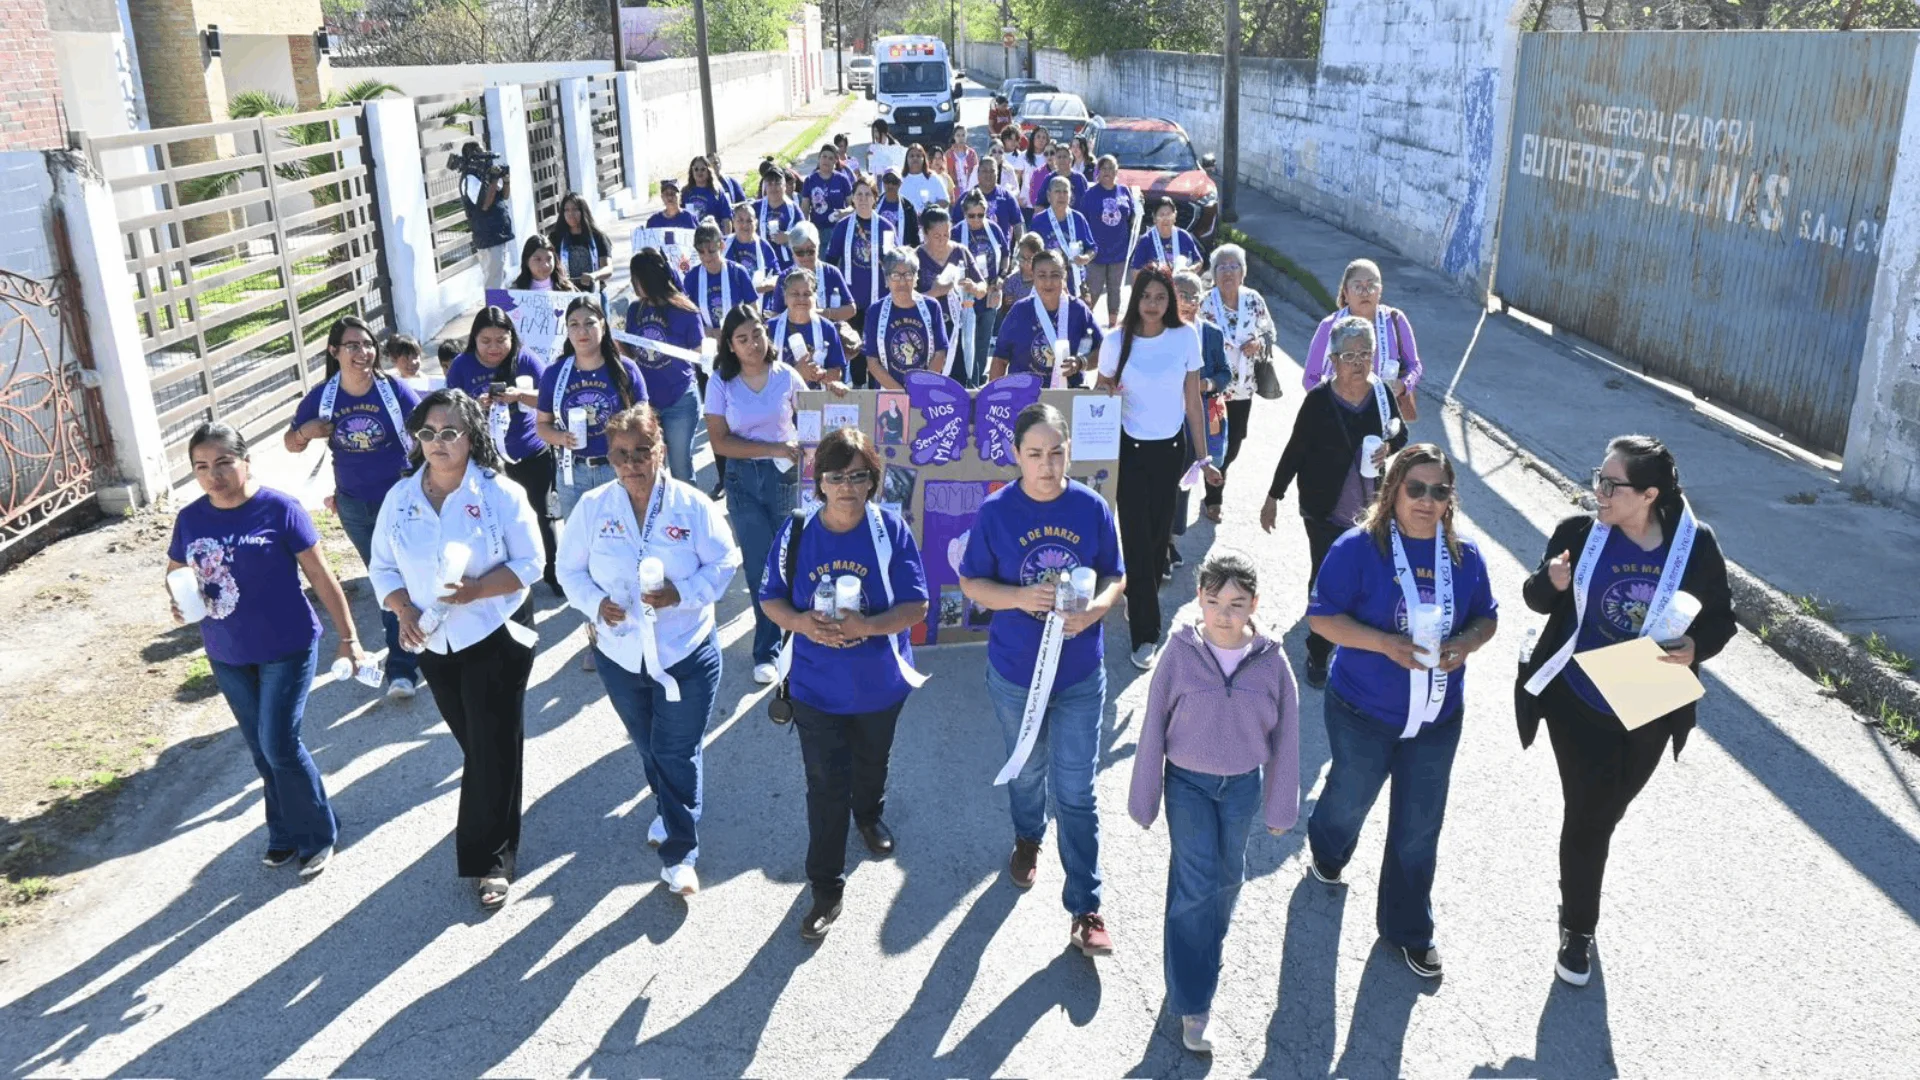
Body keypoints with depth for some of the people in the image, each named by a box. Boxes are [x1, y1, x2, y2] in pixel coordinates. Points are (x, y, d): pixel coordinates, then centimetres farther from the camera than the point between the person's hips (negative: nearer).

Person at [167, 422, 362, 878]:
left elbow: (321, 576, -10)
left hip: (287, 649, -5)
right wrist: (179, 600, -11)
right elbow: (175, 572, 14)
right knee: (261, 750, 15)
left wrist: (348, 638, -9)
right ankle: (285, 832, 34)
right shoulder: (190, 518, -1)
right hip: (227, 657, 5)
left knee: (280, 745, -4)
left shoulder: (279, 509, -14)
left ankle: (318, 835, 16)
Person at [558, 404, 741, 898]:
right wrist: (595, 603, -17)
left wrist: (682, 593, -24)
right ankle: (670, 811, 48)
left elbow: (724, 562, -8)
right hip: (620, 653, 3)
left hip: (686, 653, -3)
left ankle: (679, 853, 12)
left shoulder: (692, 505, -12)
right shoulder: (592, 507, -5)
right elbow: (570, 569, 2)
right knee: (649, 748, 22)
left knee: (677, 753, 0)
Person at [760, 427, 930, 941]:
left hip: (880, 683, 1)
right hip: (816, 687, -1)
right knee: (826, 786, 2)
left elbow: (915, 607, -16)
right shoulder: (797, 532, -13)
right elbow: (771, 599, -4)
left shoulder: (892, 530, -17)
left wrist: (867, 625, -33)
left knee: (871, 763, 27)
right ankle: (825, 888, 16)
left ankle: (869, 814, 60)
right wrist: (800, 622, -25)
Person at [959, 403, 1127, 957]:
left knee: (1075, 793, 1)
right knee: (1026, 770, 24)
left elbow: (1116, 577, 0)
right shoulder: (995, 511, -12)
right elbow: (972, 584, -6)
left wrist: (1092, 609, -22)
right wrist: (1020, 597, -25)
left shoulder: (1093, 507, -9)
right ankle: (1027, 839, 55)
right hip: (1015, 672, 1)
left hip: (1081, 674, 0)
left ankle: (1086, 909, 12)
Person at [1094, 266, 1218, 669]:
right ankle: (1145, 633, 5)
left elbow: (1193, 401, 0)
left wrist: (1202, 457, 2)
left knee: (1159, 534, 11)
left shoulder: (1185, 337, -5)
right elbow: (1102, 391, 5)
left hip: (1170, 448, 2)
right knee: (1137, 538, -4)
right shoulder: (1117, 342, -8)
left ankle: (1139, 602, 37)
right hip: (1129, 448, -2)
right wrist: (1107, 393, -20)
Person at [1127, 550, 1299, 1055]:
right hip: (1187, 783, -2)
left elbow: (1285, 738, -3)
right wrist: (1144, 800, -4)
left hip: (1243, 785, 2)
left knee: (1226, 877, 19)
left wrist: (1281, 807, 4)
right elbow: (1153, 728, -9)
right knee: (1194, 885, -7)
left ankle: (1202, 949, 48)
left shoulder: (1272, 661, -14)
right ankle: (1191, 1004, 2)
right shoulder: (1180, 653, -18)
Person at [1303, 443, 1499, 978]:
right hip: (1363, 713, -3)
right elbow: (1322, 617, -16)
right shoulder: (1359, 547, -17)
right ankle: (1326, 854, 57)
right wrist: (1385, 643, -29)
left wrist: (1466, 643, -16)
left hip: (1438, 718, 3)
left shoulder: (1465, 555, -4)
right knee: (1350, 797, 22)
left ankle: (1408, 928, 31)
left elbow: (1486, 617, 7)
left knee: (1419, 827, 11)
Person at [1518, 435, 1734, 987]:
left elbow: (1721, 619, -2)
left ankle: (1577, 897, 51)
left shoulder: (1696, 544, -14)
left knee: (1607, 811, 22)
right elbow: (1536, 598, -3)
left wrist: (1697, 648, -24)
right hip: (1578, 705, -2)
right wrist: (1552, 582, -27)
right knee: (1587, 814, 2)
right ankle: (1578, 928, 24)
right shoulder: (1579, 531, -15)